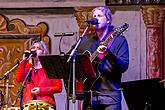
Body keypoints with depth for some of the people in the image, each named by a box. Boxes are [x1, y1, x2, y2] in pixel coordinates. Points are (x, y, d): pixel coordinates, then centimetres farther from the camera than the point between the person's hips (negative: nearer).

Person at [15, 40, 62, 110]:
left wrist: (41, 90, -10)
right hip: (29, 103, 3)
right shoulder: (28, 67, 18)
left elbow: (58, 87, 1)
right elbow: (19, 78, -2)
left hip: (46, 103, -3)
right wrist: (24, 61, 0)